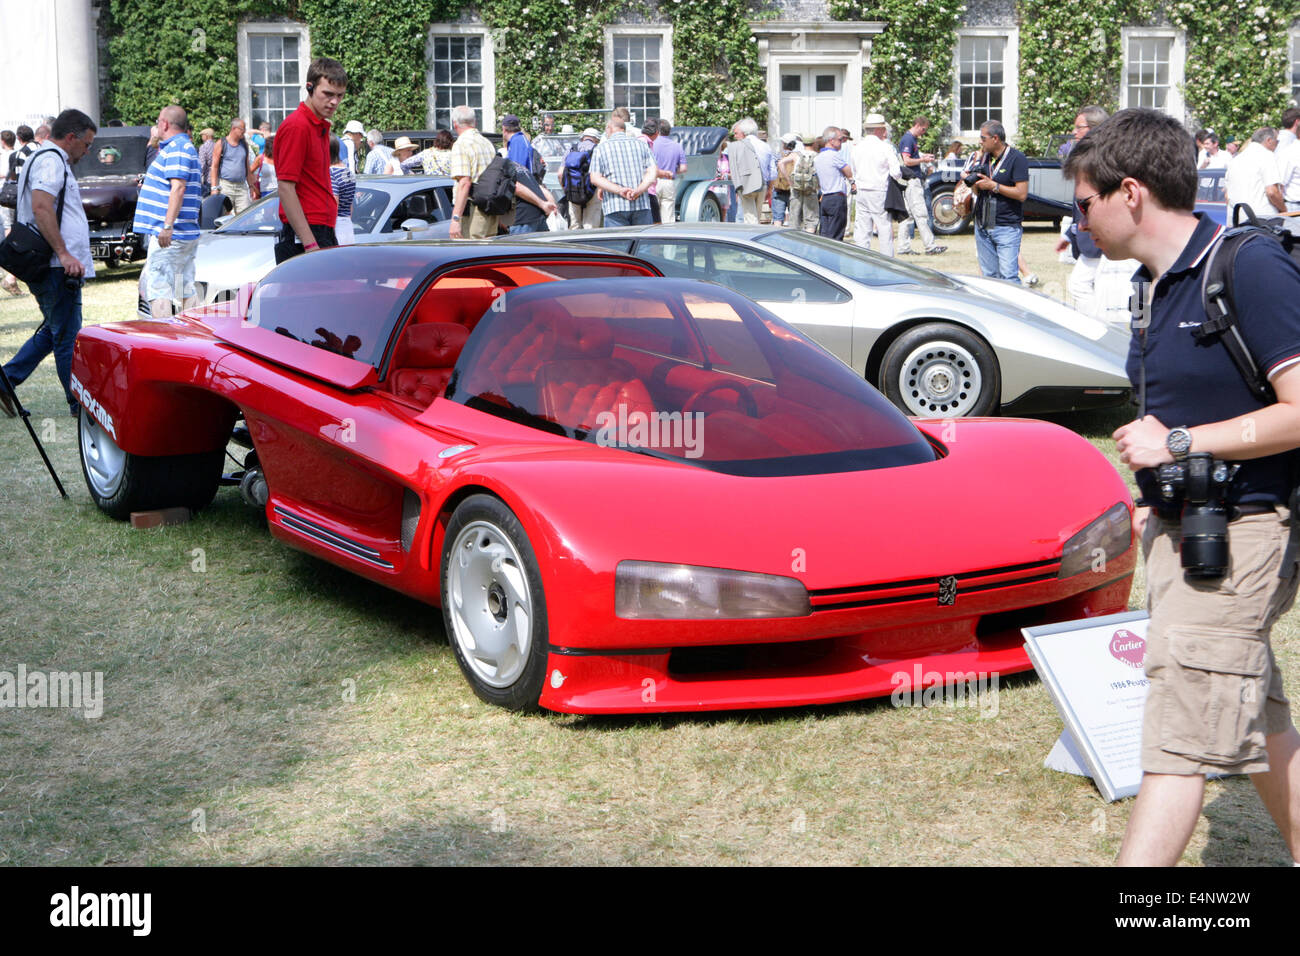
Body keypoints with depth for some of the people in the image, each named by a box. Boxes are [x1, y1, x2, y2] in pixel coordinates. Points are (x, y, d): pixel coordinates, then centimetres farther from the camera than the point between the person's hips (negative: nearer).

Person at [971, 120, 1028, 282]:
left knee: (1008, 276, -12)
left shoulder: (1017, 158, -7)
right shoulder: (985, 157, 15)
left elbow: (1021, 194, -15)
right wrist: (974, 183, -3)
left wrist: (993, 186, -14)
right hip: (982, 226, 7)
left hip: (1007, 228, -7)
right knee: (989, 276, 7)